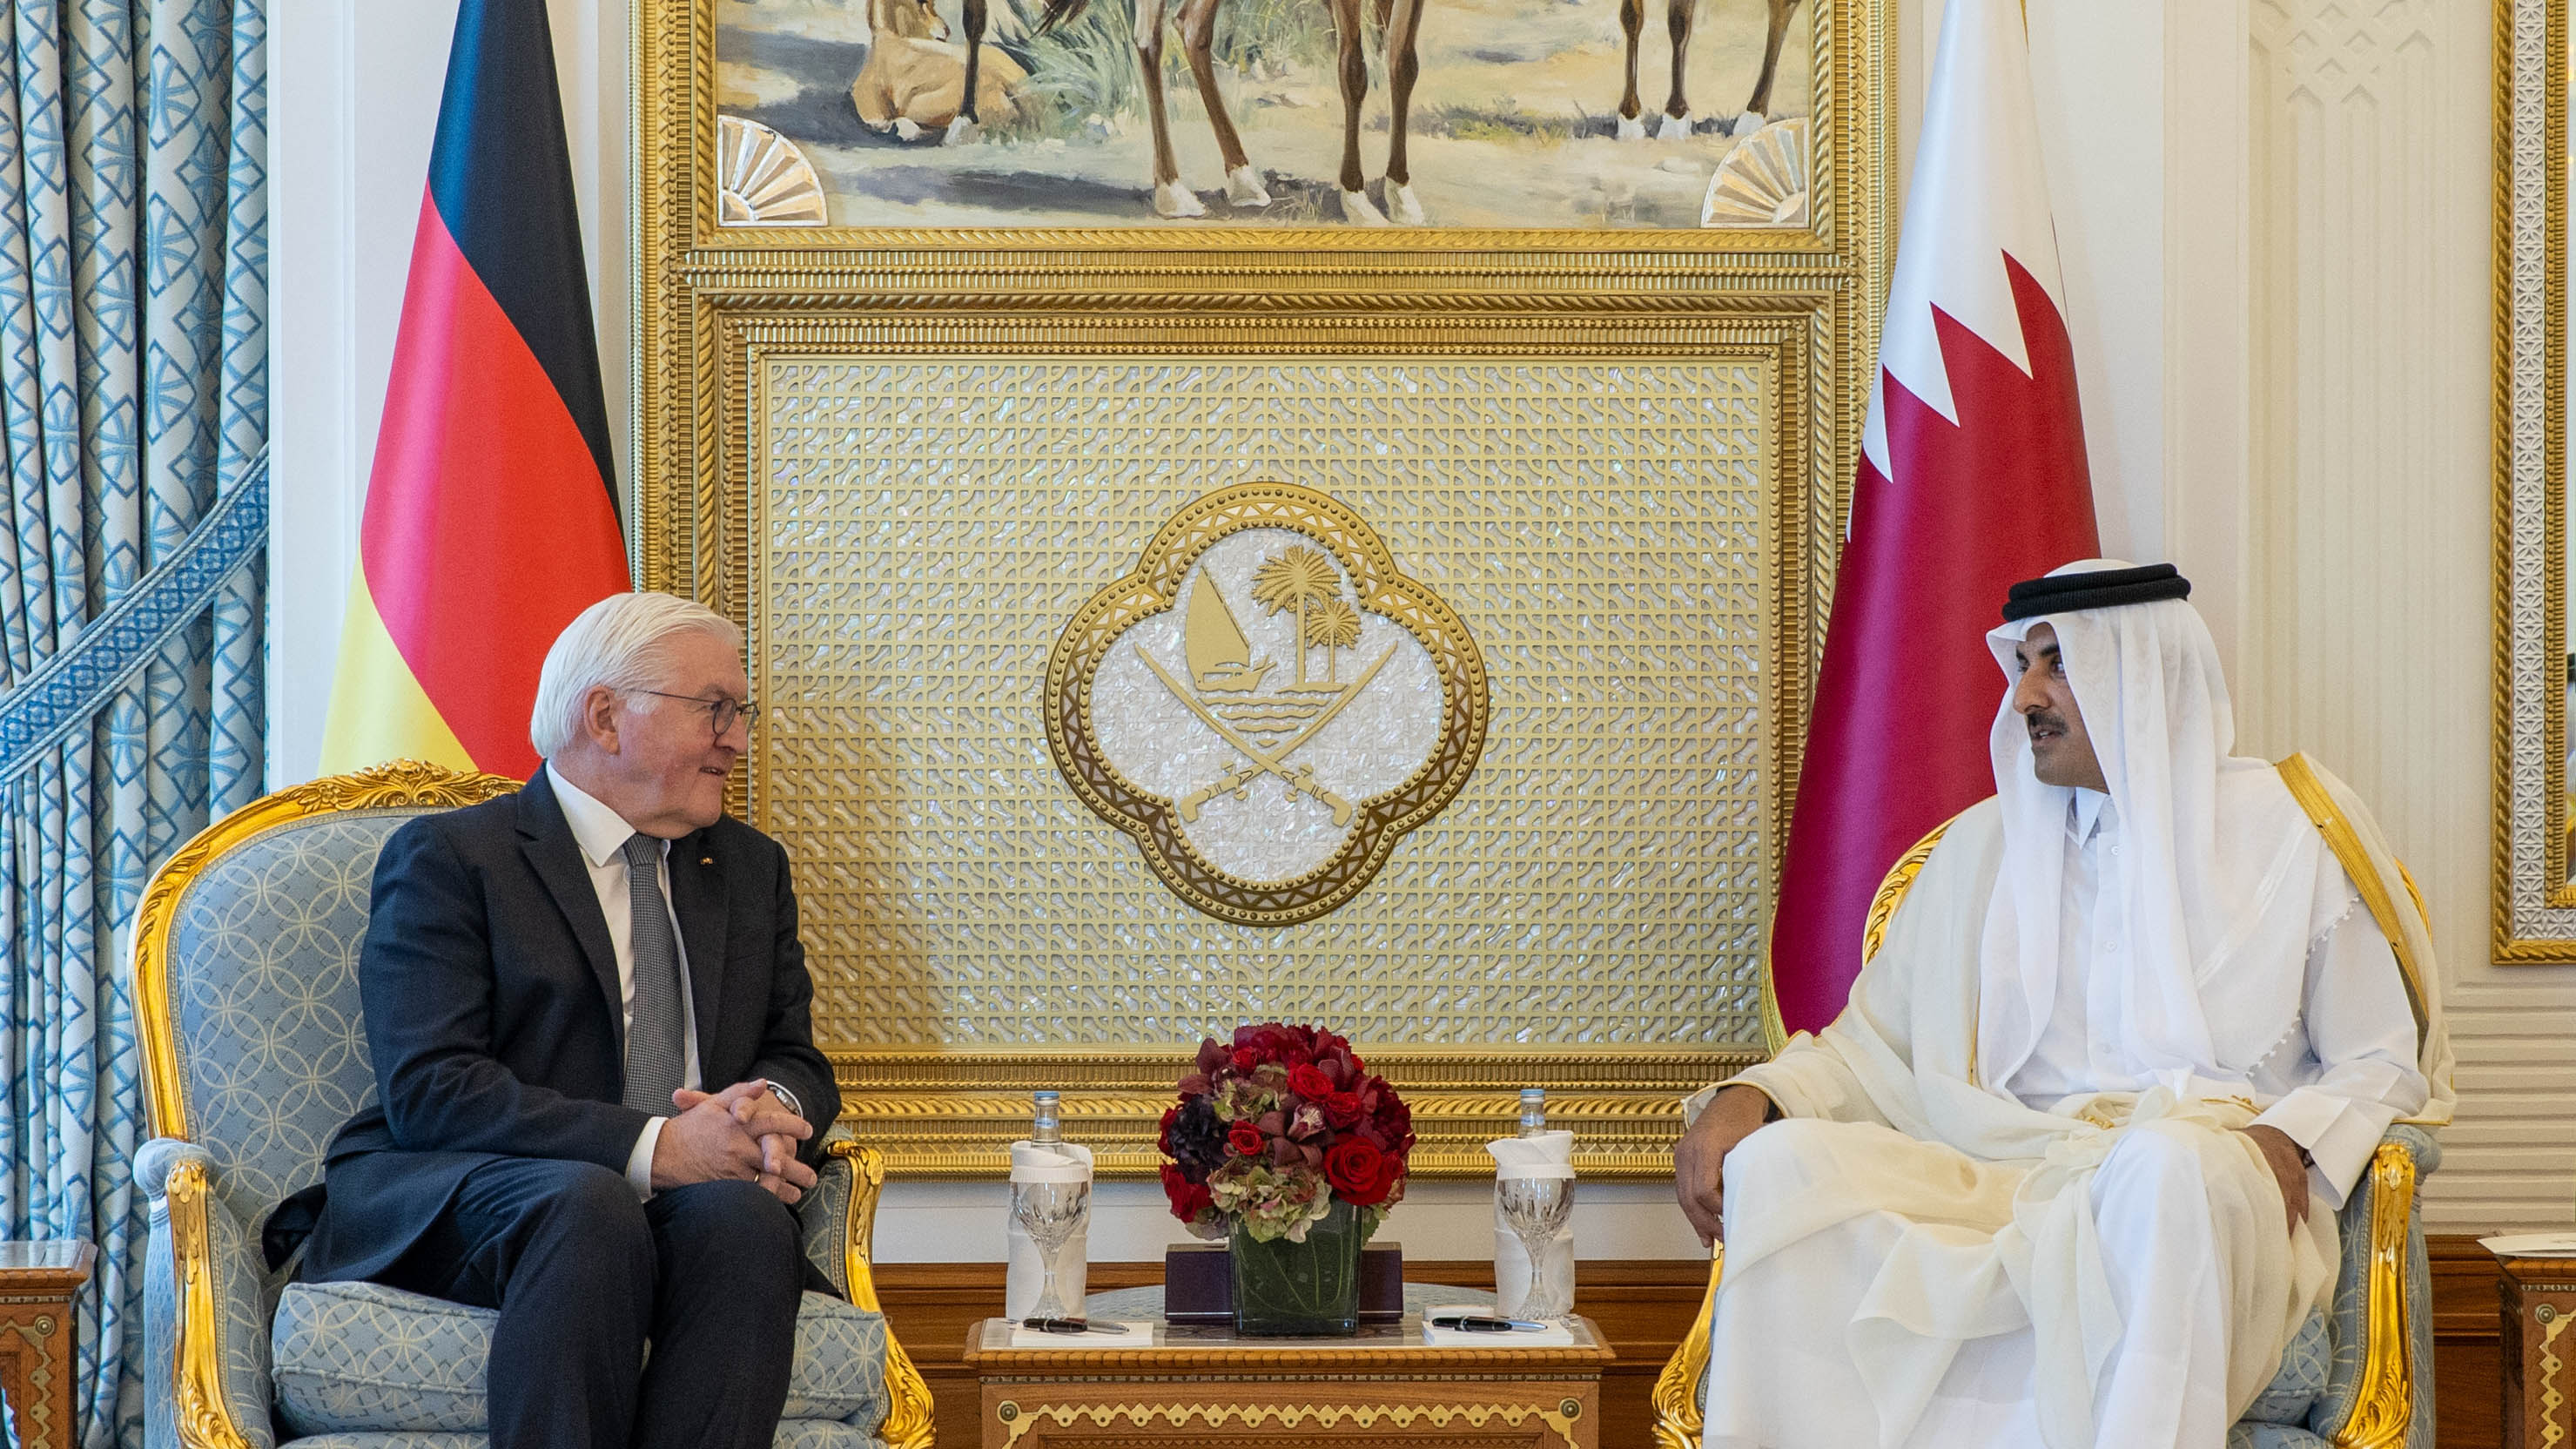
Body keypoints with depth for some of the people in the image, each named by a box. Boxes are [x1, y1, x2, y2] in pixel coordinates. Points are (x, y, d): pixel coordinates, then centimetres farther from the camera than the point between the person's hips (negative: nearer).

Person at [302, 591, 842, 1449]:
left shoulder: (751, 868, 23)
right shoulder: (447, 859, 2)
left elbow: (796, 1057, 20)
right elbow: (429, 1089, -10)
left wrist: (771, 1109, -8)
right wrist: (653, 1147, -21)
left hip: (685, 1191, 4)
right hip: (456, 1208, -4)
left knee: (742, 1213, -32)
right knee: (589, 1204, -38)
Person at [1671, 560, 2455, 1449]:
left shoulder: (2285, 832, 11)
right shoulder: (1985, 845, 22)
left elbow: (2385, 1062, 10)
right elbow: (1874, 1047, 21)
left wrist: (2291, 1141, -12)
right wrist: (1751, 1097, 0)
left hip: (2209, 1175, -3)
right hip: (1999, 1179, 3)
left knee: (2172, 1169, -41)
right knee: (1777, 1164, -25)